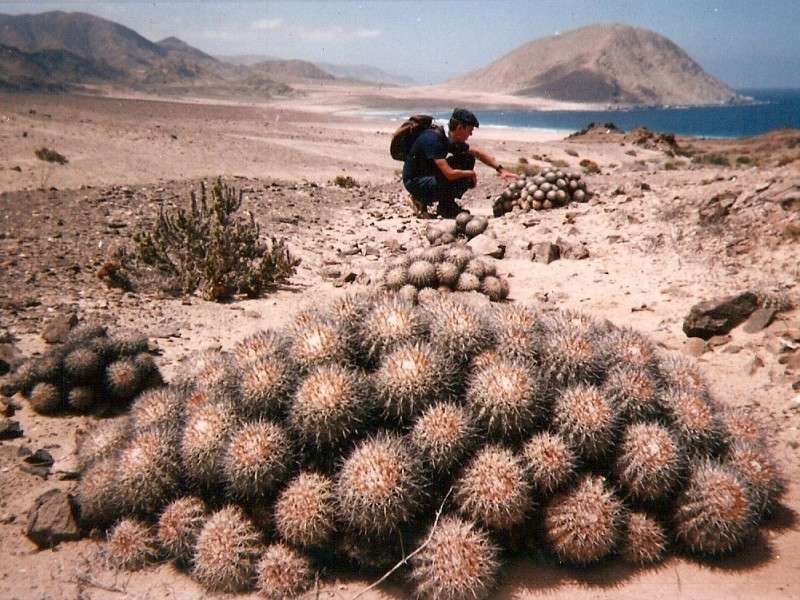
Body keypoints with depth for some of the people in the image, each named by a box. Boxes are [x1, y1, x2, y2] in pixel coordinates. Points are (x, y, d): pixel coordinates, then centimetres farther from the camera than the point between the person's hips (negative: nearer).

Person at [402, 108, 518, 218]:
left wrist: (500, 169, 1)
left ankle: (447, 204, 5)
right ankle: (422, 201, -5)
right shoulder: (433, 139, -29)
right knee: (458, 181, -28)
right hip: (414, 181, -9)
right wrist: (471, 174, -16)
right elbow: (450, 174, -34)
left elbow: (477, 152, 10)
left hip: (430, 174, 9)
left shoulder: (452, 139, -2)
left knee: (468, 159, 0)